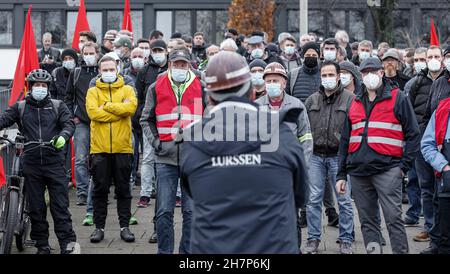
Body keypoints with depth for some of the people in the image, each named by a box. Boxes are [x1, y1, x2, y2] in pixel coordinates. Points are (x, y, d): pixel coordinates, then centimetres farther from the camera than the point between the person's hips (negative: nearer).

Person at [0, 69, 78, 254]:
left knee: (60, 205, -4)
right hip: (31, 165, 2)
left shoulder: (57, 106, 8)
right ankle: (42, 246, 16)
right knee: (36, 207, 7)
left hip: (54, 163, -2)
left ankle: (68, 244, -1)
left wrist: (63, 136, -25)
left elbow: (69, 123, -3)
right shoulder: (20, 107, 10)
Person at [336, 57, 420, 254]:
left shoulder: (398, 99, 3)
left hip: (387, 169, -5)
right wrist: (341, 174, 15)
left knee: (393, 218, -9)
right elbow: (345, 140, 20)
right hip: (358, 171, 5)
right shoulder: (355, 103, 18)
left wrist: (405, 165, -7)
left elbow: (413, 134, 1)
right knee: (367, 221, 8)